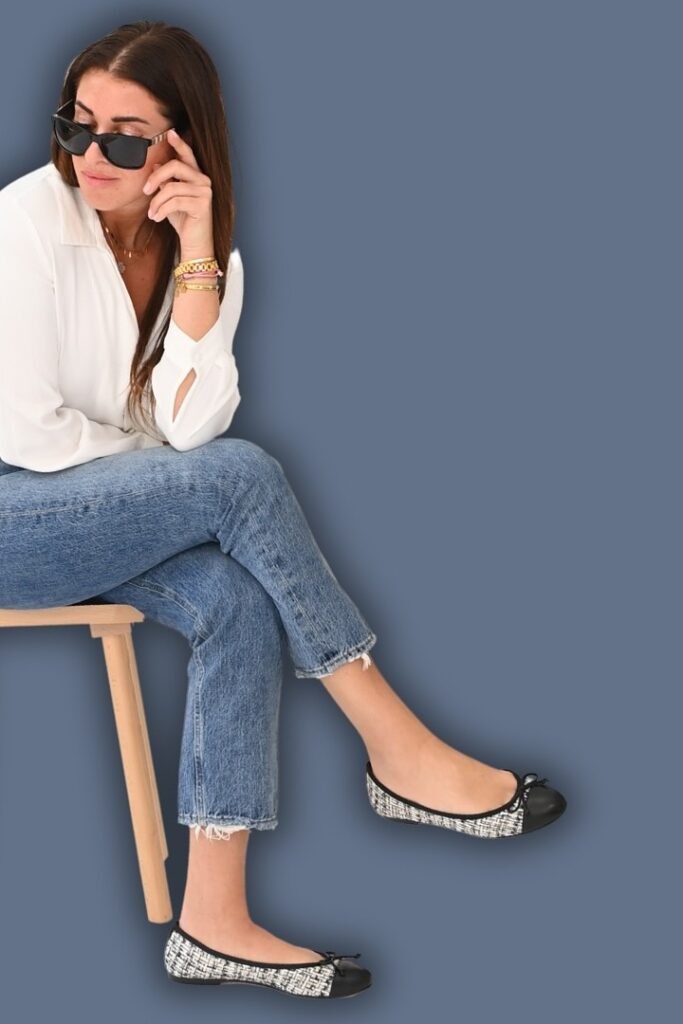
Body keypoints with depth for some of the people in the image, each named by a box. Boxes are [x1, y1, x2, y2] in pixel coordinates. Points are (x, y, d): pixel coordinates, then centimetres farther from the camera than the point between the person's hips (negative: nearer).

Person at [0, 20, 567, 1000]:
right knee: (242, 476, -26)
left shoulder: (204, 247, 1)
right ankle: (401, 753, -18)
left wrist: (197, 256, -22)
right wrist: (190, 476, -8)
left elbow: (190, 424, -15)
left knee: (239, 604, -25)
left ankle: (214, 920, -22)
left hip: (103, 511, 6)